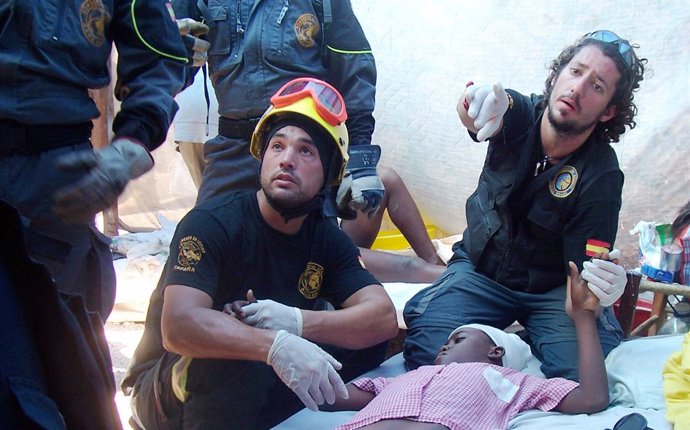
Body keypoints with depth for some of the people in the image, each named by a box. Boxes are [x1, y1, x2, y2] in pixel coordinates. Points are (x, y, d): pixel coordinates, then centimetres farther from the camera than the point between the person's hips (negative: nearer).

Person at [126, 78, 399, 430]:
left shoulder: (327, 238, -1)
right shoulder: (212, 223, -19)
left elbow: (384, 317, -14)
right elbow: (178, 325, -34)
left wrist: (297, 321, -30)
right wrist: (275, 346, -48)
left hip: (263, 396, 5)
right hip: (171, 391, -5)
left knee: (368, 344, -12)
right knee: (237, 361, -37)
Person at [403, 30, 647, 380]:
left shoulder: (602, 176, -18)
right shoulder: (519, 114, -13)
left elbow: (585, 268, -18)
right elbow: (473, 114, -38)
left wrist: (601, 283, -43)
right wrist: (484, 97, -63)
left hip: (551, 291, -1)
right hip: (480, 270, 1)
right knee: (425, 351, -23)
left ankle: (532, 336, 8)